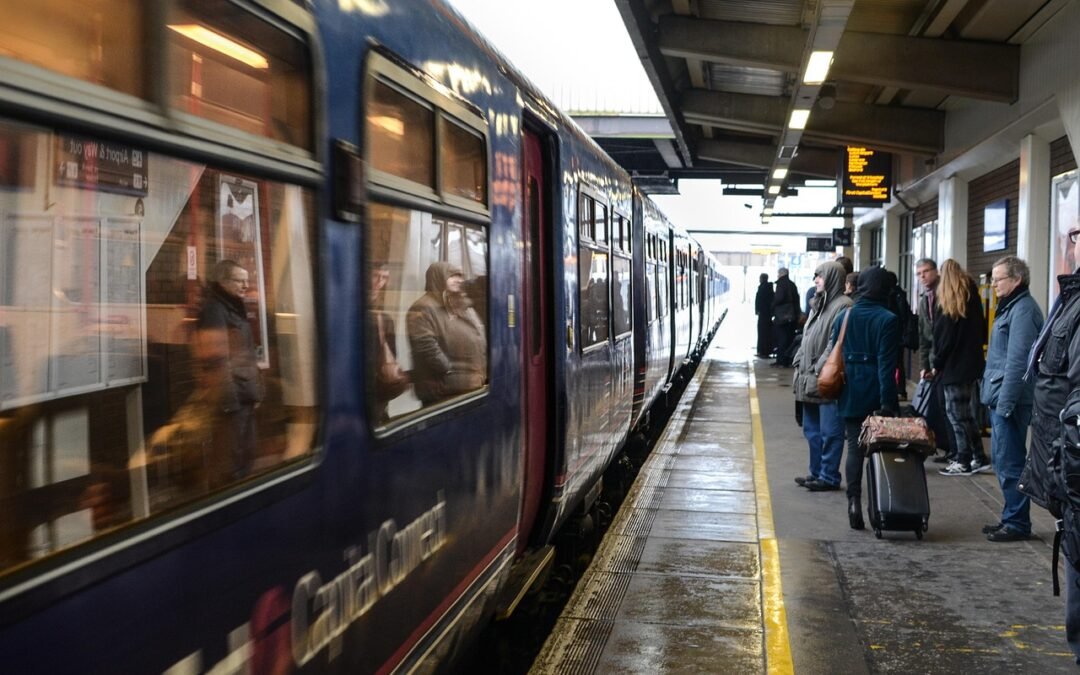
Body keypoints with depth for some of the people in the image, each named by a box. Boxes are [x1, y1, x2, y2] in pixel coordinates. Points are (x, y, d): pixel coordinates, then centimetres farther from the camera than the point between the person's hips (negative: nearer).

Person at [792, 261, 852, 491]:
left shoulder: (843, 306, -12)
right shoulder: (819, 304, 18)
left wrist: (819, 369, -19)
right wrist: (799, 364, 12)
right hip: (809, 380, 10)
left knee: (829, 431, -2)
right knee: (812, 430, 16)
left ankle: (829, 476, 5)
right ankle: (816, 472, 25)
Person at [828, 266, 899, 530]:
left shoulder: (843, 317, 4)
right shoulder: (887, 320, -8)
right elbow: (886, 364, -13)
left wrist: (835, 391, 13)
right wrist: (888, 401, -12)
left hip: (850, 394, 3)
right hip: (875, 395, -3)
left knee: (854, 448, 7)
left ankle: (854, 501, -3)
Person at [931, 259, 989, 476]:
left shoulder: (948, 304, -12)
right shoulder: (973, 297, 10)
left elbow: (944, 338, -13)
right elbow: (982, 332, 15)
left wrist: (936, 364, -5)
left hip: (953, 367, -8)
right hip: (971, 363, 8)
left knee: (956, 414, -2)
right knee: (964, 412, 15)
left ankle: (964, 462, 1)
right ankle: (979, 458, 17)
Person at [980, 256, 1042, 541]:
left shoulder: (1023, 309, -15)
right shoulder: (1010, 307, 16)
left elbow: (1017, 361, -20)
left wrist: (1005, 404, -21)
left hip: (1009, 400, -10)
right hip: (1000, 399, 10)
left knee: (1009, 463, -4)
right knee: (1001, 461, 15)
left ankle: (1018, 523, 5)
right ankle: (1011, 517, 24)